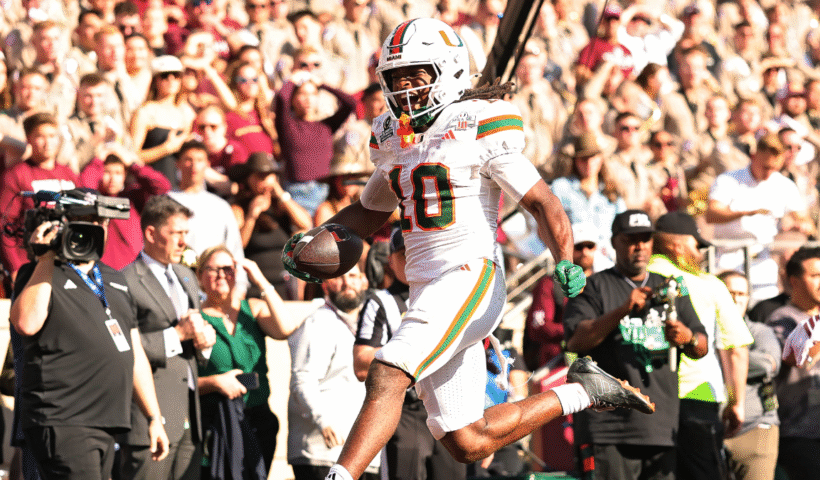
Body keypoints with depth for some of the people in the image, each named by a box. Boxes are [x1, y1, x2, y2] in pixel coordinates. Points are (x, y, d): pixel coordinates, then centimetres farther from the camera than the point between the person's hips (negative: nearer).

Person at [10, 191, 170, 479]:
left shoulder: (114, 280, 21)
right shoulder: (40, 276, 0)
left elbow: (135, 355, 25)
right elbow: (26, 324, -22)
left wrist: (153, 418, 21)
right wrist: (46, 259, -13)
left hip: (107, 426, 7)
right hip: (63, 423, -7)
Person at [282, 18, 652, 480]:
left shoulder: (478, 128, -7)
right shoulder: (395, 138, 15)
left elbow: (542, 202, -6)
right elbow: (369, 213, 28)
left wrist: (567, 264, -20)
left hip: (470, 279, -8)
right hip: (427, 289, 8)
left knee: (387, 376, -26)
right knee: (467, 443, 8)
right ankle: (581, 393, 24)